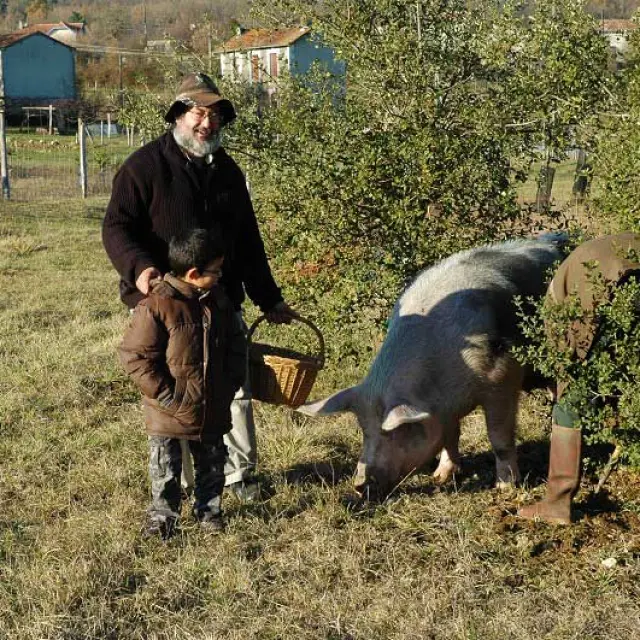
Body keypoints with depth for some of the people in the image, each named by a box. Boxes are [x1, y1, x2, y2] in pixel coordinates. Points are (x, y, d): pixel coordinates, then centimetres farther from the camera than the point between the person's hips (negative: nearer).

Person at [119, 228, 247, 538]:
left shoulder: (217, 300, 2)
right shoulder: (156, 305, -20)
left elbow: (235, 342, 14)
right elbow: (135, 355, -18)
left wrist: (232, 382, 2)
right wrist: (164, 395, -19)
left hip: (213, 406, 6)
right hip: (171, 409, -6)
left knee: (212, 462, 17)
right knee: (165, 466, 5)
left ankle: (209, 510, 34)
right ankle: (162, 517, 20)